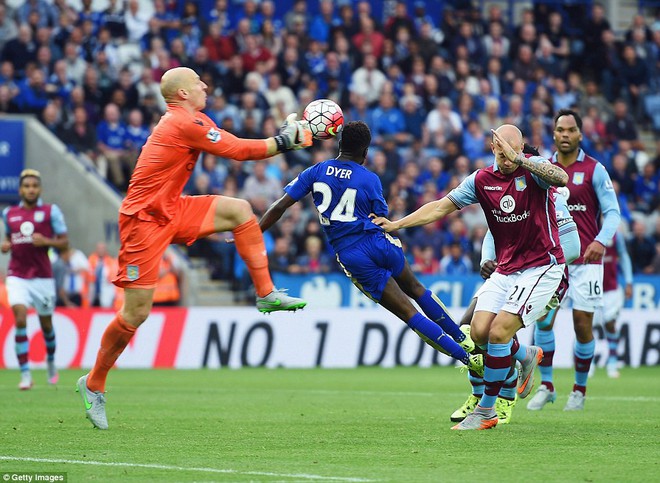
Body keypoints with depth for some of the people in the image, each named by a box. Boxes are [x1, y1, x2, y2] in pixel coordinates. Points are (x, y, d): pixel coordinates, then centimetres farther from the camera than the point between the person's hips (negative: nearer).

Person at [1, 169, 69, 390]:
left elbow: (64, 243, 0)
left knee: (46, 324, 11)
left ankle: (51, 362, 41)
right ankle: (25, 375, -17)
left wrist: (46, 241, -18)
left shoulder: (51, 211, -1)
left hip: (42, 277, -1)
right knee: (20, 320, -17)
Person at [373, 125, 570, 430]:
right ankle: (527, 356, 25)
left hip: (542, 266, -6)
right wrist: (396, 224, -1)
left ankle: (486, 411, -3)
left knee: (499, 331, -17)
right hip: (505, 268, 6)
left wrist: (519, 159, -45)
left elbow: (561, 178, -35)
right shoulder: (482, 180, 3)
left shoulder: (533, 169, -12)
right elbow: (442, 207, 6)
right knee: (479, 332, -7)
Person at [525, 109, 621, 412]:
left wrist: (600, 241, -22)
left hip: (586, 259, -2)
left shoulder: (594, 169, -2)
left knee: (583, 326, -3)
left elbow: (612, 211, -6)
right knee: (543, 318, -12)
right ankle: (546, 387, -1)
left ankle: (580, 390, 12)